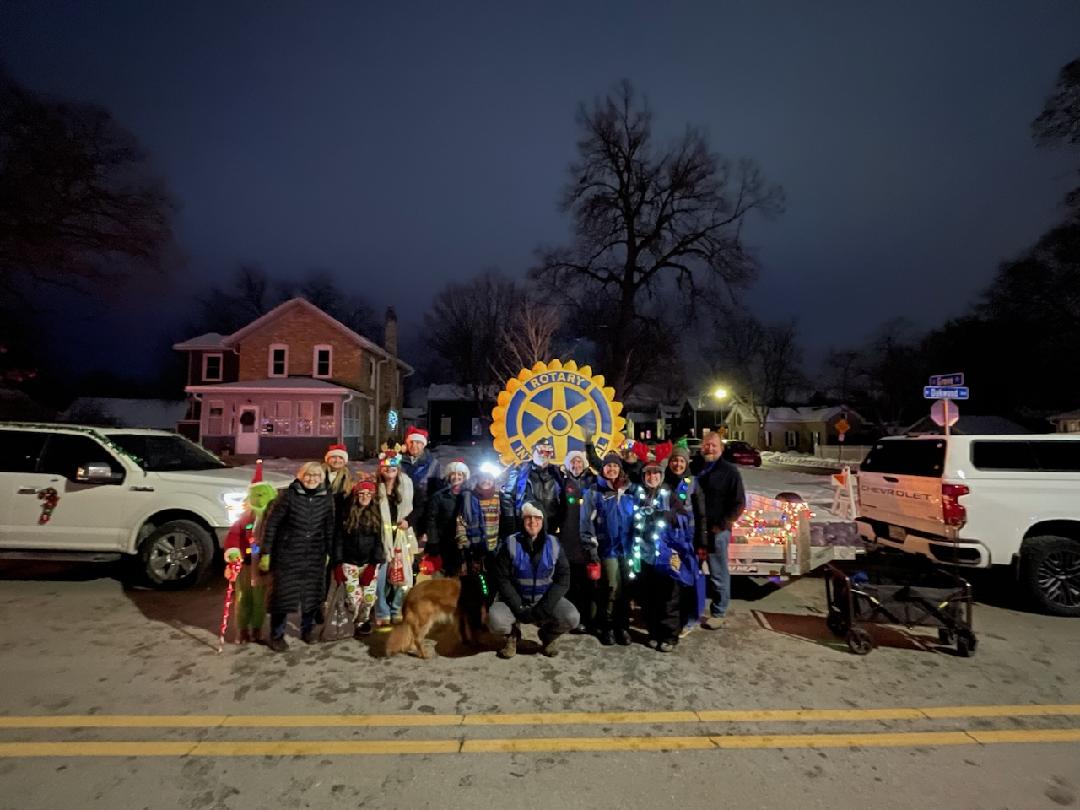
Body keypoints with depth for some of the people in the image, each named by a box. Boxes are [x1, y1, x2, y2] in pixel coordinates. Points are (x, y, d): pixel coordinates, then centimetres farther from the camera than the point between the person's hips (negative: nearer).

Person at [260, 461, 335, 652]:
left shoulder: (326, 498, -2)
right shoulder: (289, 494, -11)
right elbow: (272, 523, -8)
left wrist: (328, 552, 8)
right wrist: (266, 553, -9)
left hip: (315, 555, 3)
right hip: (288, 554, -3)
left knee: (312, 593, 10)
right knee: (283, 593, 1)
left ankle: (307, 629, 33)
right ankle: (277, 635, 21)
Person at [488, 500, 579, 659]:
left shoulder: (554, 544, -7)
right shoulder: (511, 544, -11)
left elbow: (563, 580, -7)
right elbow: (502, 579, -10)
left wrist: (544, 609, -18)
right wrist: (519, 608, -19)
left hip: (546, 599, 1)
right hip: (515, 599, -1)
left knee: (572, 617, -24)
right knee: (495, 620, -30)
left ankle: (548, 638, 11)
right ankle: (512, 635, 9)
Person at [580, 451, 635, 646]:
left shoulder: (628, 492, 11)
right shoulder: (594, 492, 0)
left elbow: (635, 519, 15)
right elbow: (587, 521, -4)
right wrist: (591, 548, -10)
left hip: (627, 548, 4)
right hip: (607, 548, -3)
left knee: (626, 588, 6)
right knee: (612, 589, -4)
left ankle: (623, 626, 20)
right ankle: (606, 627, 12)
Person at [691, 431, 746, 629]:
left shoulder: (729, 471, -2)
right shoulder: (692, 468, 11)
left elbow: (739, 503, -5)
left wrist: (722, 525, -11)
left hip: (717, 531, -4)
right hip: (693, 529, 4)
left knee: (718, 574, 3)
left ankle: (718, 614, 14)